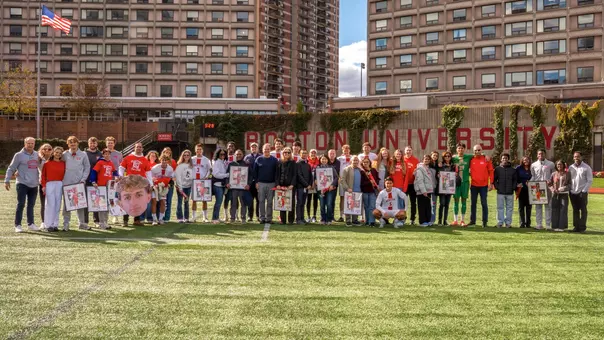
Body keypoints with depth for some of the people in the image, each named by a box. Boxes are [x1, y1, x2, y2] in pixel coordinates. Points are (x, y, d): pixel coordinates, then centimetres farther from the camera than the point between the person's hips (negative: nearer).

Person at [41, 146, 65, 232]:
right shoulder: (47, 163, 3)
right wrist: (43, 185, -4)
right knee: (51, 204, -6)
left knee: (57, 205, 4)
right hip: (49, 184, -3)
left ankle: (55, 225, 10)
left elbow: (64, 174, 10)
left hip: (60, 185, 3)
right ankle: (49, 225, -1)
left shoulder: (63, 164, 10)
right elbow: (43, 175, 2)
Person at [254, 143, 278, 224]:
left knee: (270, 202, 3)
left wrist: (276, 182, -1)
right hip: (261, 183, 0)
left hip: (271, 184, 0)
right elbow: (255, 171, 7)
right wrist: (256, 182, 0)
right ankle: (262, 218, 5)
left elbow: (276, 172, 5)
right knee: (261, 201, 0)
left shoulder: (274, 160, 5)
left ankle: (269, 218, 8)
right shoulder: (259, 159, 6)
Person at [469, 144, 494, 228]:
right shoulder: (471, 160, 1)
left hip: (483, 185, -2)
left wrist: (491, 183, -4)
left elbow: (491, 172, -1)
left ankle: (485, 221, 7)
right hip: (473, 185, 2)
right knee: (473, 203, 9)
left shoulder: (486, 159, -3)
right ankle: (472, 220, 17)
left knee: (484, 203, 1)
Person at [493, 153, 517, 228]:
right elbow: (494, 179, 6)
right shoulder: (497, 169, 4)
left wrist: (513, 188, -2)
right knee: (500, 208, 2)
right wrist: (497, 187, -5)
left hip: (510, 192, 1)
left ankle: (508, 222, 11)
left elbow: (515, 180, 10)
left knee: (509, 208, 5)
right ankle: (500, 222, 8)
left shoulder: (513, 170, 7)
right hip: (500, 192, -1)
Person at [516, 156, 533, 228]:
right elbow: (516, 178, 2)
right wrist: (517, 187, -7)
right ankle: (522, 223, 6)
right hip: (521, 189, -1)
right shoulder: (518, 168, 2)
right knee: (521, 207, 1)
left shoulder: (531, 169, 6)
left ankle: (528, 223, 11)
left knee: (529, 206, 4)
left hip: (529, 190, 1)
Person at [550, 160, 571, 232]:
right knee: (555, 210, 1)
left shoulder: (567, 174, 6)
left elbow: (570, 184, 4)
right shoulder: (554, 174, 11)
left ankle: (562, 226, 2)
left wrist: (565, 188, -13)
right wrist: (553, 189, -6)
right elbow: (550, 184, 11)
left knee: (563, 209, -4)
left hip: (564, 194, -2)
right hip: (555, 194, 2)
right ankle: (555, 226, 7)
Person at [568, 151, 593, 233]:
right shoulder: (571, 167, 10)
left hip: (582, 192, -4)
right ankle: (576, 226, 14)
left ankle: (582, 227, 4)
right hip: (573, 193, 4)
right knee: (575, 210, 8)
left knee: (583, 210, 0)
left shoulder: (586, 167, -3)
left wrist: (584, 191, -12)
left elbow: (590, 180, -5)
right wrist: (570, 189, 3)